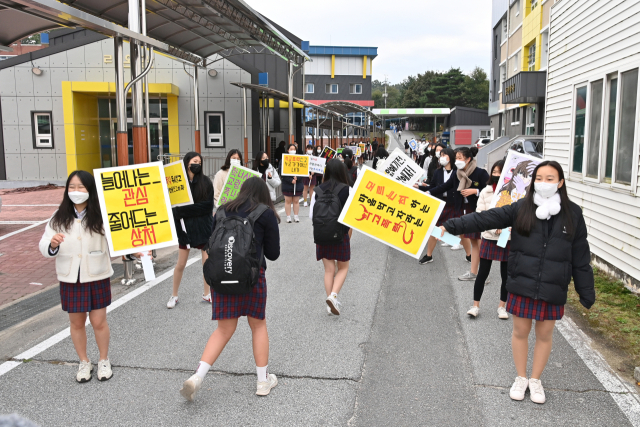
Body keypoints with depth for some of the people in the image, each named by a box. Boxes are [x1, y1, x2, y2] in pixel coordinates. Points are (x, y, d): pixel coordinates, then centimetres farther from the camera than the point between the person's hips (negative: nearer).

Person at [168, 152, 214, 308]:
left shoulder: (205, 181, -3)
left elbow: (208, 205, -11)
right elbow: (174, 205, -5)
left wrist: (185, 210, -15)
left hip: (204, 227, 1)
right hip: (185, 227, 0)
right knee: (181, 264, 7)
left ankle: (207, 293, 24)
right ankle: (174, 295, 25)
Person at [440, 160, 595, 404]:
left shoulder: (572, 214, -1)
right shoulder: (522, 208, -3)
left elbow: (580, 256, 2)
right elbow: (485, 219, -11)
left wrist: (587, 292, 4)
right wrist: (450, 226, -20)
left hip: (553, 288, 0)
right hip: (522, 284, 0)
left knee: (545, 334, 13)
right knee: (520, 331, 11)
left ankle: (536, 380, 34)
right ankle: (521, 378, 33)